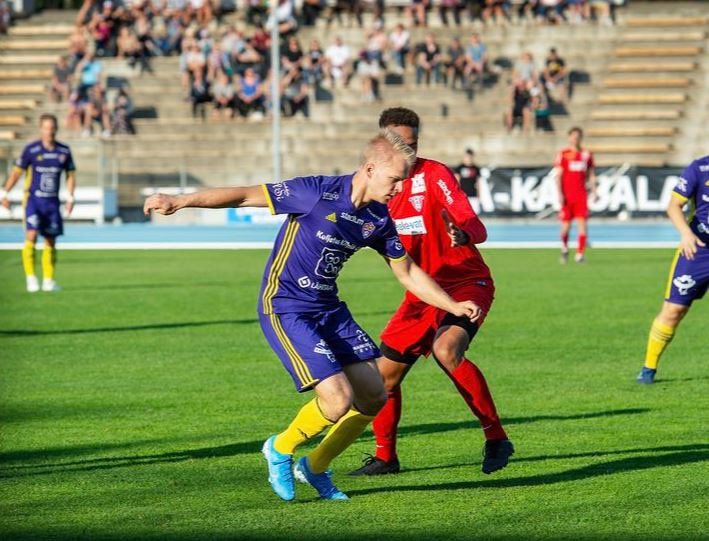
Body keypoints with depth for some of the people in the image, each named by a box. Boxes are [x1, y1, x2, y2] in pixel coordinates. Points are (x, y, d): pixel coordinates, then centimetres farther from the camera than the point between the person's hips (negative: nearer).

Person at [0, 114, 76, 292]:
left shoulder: (64, 151, 4)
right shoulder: (31, 150, -5)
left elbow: (70, 175, 14)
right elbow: (16, 172, 1)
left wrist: (70, 198, 4)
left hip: (52, 201, 3)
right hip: (33, 199, -3)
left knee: (50, 241, 5)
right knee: (31, 235, -18)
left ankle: (48, 280, 14)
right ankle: (30, 277, -14)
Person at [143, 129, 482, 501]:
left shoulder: (379, 219, 1)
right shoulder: (318, 193, -20)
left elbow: (408, 274, 15)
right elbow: (246, 196, -17)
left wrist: (454, 306, 9)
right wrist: (179, 202, -22)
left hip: (329, 308, 8)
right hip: (284, 310, -8)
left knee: (373, 396, 2)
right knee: (338, 399, -18)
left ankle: (315, 467, 24)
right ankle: (281, 449, 11)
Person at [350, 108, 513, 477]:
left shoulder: (433, 174, -14)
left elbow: (477, 228, -24)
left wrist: (463, 234, -47)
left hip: (467, 283, -7)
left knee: (446, 349, -33)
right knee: (384, 373, 6)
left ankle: (496, 438, -22)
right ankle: (385, 457, 28)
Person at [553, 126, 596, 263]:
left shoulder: (586, 154, 9)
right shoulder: (563, 154, 0)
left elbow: (591, 175, 16)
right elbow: (558, 175, -3)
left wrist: (594, 191, 4)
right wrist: (560, 194, -11)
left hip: (581, 194, 2)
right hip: (567, 195, -2)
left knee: (582, 223, -9)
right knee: (566, 225, 3)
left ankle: (580, 254, -10)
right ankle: (564, 248, 31)